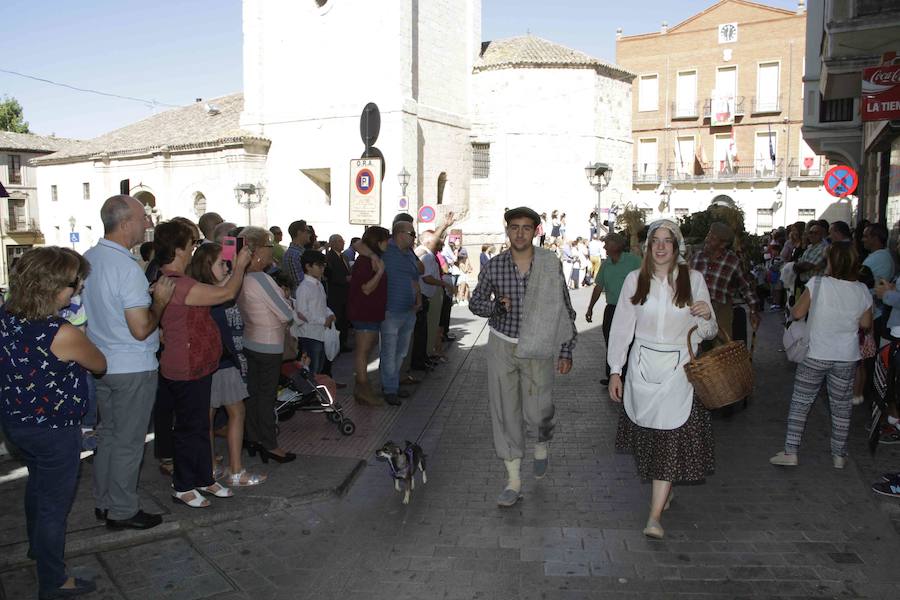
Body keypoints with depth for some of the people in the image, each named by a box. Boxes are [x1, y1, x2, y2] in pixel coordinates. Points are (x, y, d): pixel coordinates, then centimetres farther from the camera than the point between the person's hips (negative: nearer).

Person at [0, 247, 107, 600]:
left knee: (38, 483, 31)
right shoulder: (62, 334, -30)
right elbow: (100, 365, -12)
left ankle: (38, 546, 55)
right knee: (55, 503, 10)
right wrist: (79, 339, 3)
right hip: (53, 432, -8)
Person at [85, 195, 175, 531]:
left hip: (100, 362, 8)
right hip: (132, 368, -8)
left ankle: (103, 502, 32)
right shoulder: (127, 268, -23)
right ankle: (122, 511, 17)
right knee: (128, 441, 5)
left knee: (108, 434, 20)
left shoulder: (87, 259, 4)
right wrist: (160, 300, -10)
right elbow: (141, 329, -24)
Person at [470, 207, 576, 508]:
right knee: (505, 411, 2)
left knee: (536, 411, -2)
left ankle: (543, 441, 37)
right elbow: (475, 302, 7)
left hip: (537, 347, -1)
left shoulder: (551, 265, -6)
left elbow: (565, 310, 0)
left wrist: (566, 351, -1)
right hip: (502, 346, 1)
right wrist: (495, 305, -15)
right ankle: (513, 480, 15)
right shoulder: (494, 265, -3)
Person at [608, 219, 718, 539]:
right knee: (648, 433, 12)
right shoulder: (635, 279, 2)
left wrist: (706, 316, -19)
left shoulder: (693, 279, 0)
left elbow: (708, 332, 5)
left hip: (678, 369, -2)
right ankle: (662, 490, 37)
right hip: (642, 367, 2)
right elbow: (622, 326, 4)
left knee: (671, 439, -7)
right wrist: (615, 371, 2)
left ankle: (655, 516, -6)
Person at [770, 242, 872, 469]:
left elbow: (797, 313, -9)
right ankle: (839, 455, 24)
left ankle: (790, 453, 8)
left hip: (815, 355, -3)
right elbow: (865, 324, 7)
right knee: (841, 407, 14)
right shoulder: (862, 291, -4)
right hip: (847, 357, 3)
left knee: (800, 403, 7)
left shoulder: (817, 284, -15)